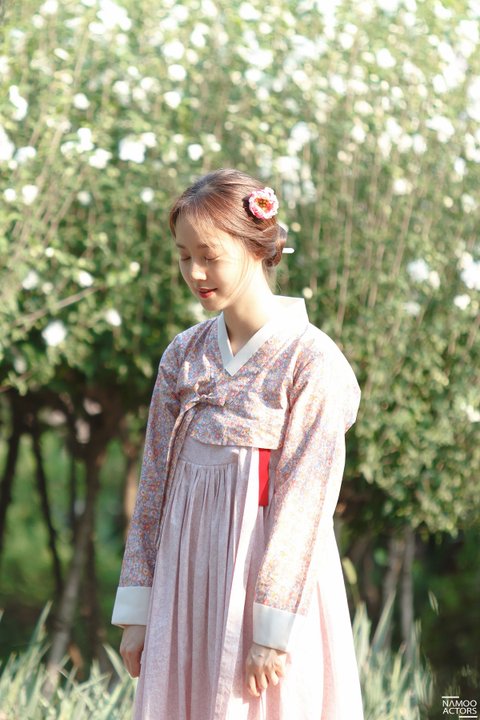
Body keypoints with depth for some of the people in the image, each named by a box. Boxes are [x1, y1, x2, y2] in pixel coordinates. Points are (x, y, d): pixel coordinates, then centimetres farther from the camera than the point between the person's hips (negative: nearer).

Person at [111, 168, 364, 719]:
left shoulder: (312, 360, -10)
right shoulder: (183, 355, 6)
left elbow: (301, 507, -13)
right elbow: (154, 485, 8)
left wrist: (274, 629, -15)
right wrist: (136, 609, 5)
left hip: (270, 576, -5)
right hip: (184, 580, 5)